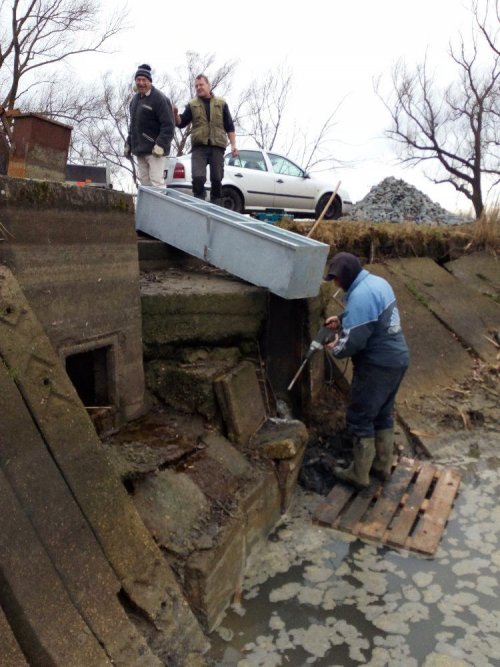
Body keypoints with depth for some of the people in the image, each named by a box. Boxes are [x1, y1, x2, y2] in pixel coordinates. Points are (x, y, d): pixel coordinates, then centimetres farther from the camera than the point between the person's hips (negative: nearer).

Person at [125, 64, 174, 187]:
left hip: (155, 150, -8)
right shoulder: (135, 99, 18)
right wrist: (128, 144, 21)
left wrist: (161, 144, -23)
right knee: (144, 183, 10)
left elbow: (168, 125, -15)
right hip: (139, 150, 8)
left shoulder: (159, 98, -8)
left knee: (156, 182, -13)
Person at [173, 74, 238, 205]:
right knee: (198, 177, -17)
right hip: (199, 147, 0)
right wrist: (175, 114, -13)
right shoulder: (192, 105, 12)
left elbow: (229, 126, 11)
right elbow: (181, 123, 8)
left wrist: (233, 145, 2)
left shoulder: (221, 103, 12)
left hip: (217, 146, 1)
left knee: (217, 179, 2)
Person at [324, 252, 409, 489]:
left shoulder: (360, 295, -23)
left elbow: (354, 340, -25)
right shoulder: (377, 282, 9)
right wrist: (341, 320, 8)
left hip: (377, 365, -10)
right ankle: (383, 465, 33)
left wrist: (336, 349, -5)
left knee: (359, 419, 3)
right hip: (397, 359, 10)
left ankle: (359, 475, 14)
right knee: (383, 414, 20)